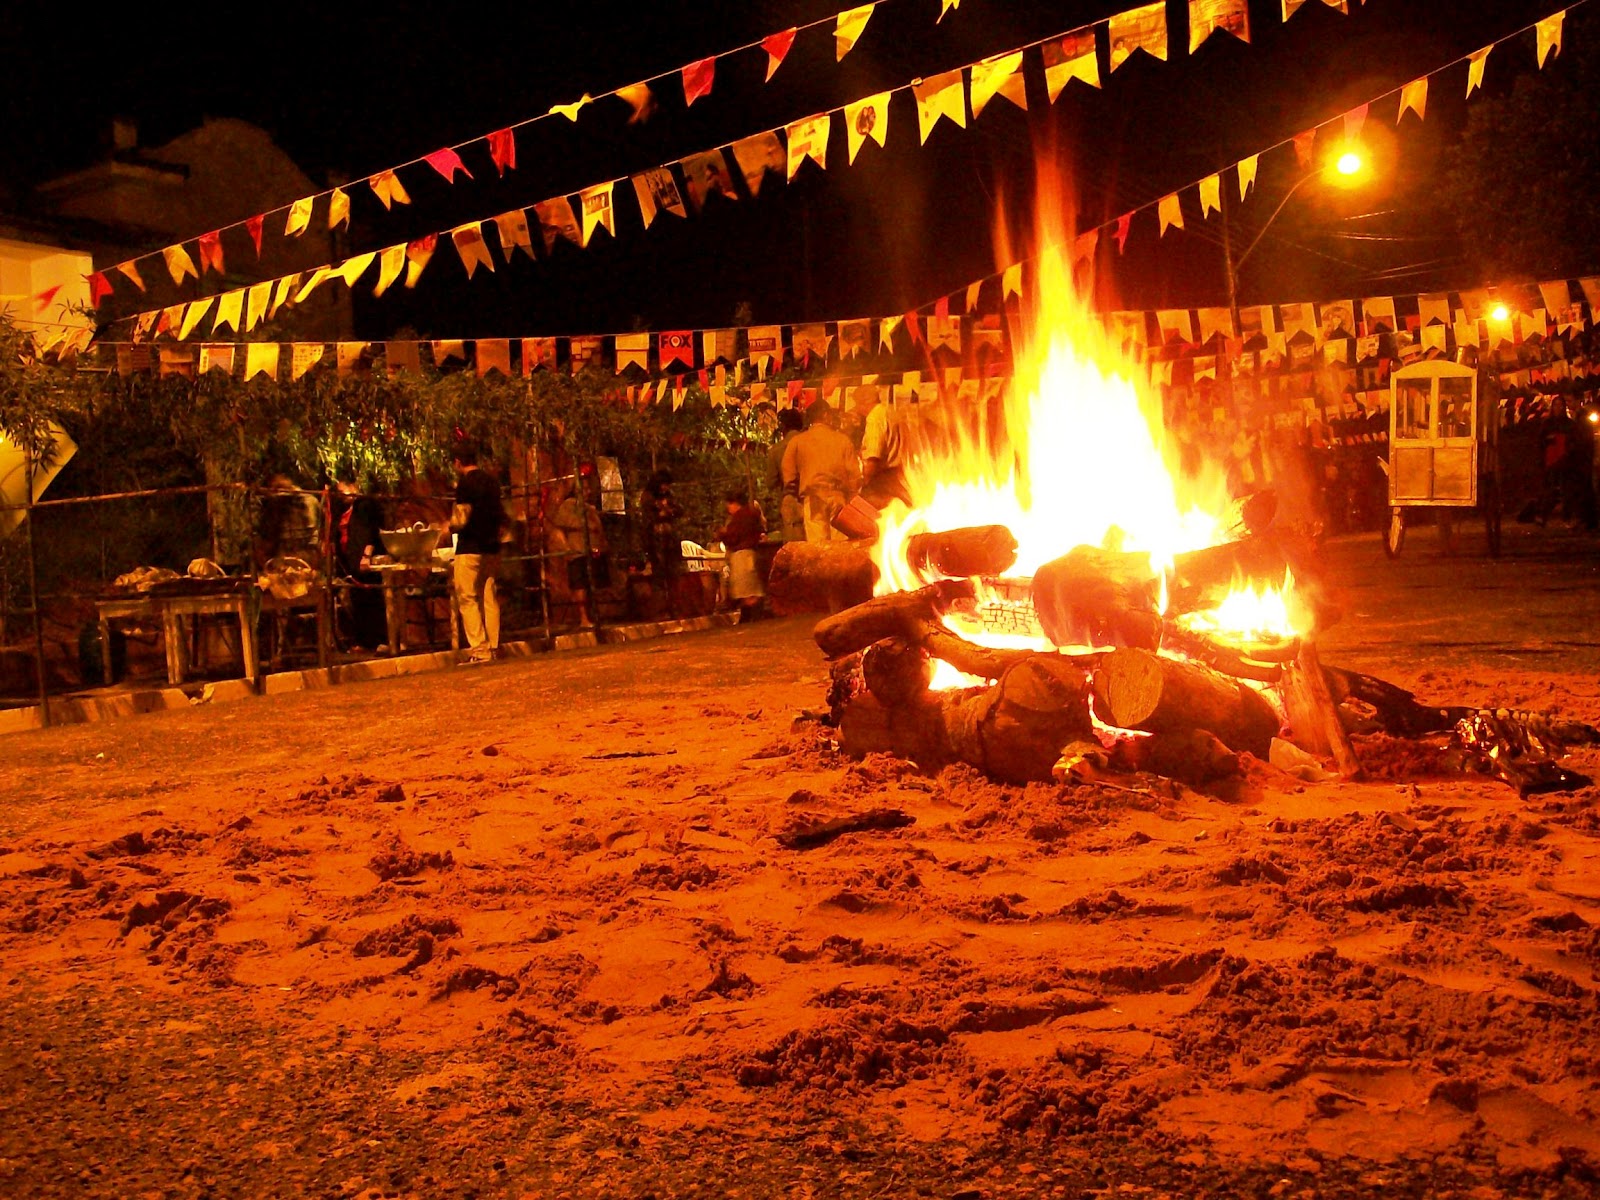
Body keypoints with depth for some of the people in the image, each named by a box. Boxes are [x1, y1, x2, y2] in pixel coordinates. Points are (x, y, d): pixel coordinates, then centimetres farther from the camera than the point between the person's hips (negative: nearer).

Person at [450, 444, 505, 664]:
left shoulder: (465, 483, -11)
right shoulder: (491, 481, 12)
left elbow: (461, 519, -15)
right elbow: (501, 515, 20)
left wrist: (447, 527, 3)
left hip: (470, 547, -7)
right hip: (491, 546, 7)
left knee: (467, 598, -3)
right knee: (489, 598, 9)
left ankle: (479, 650, -9)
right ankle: (493, 648, 9)